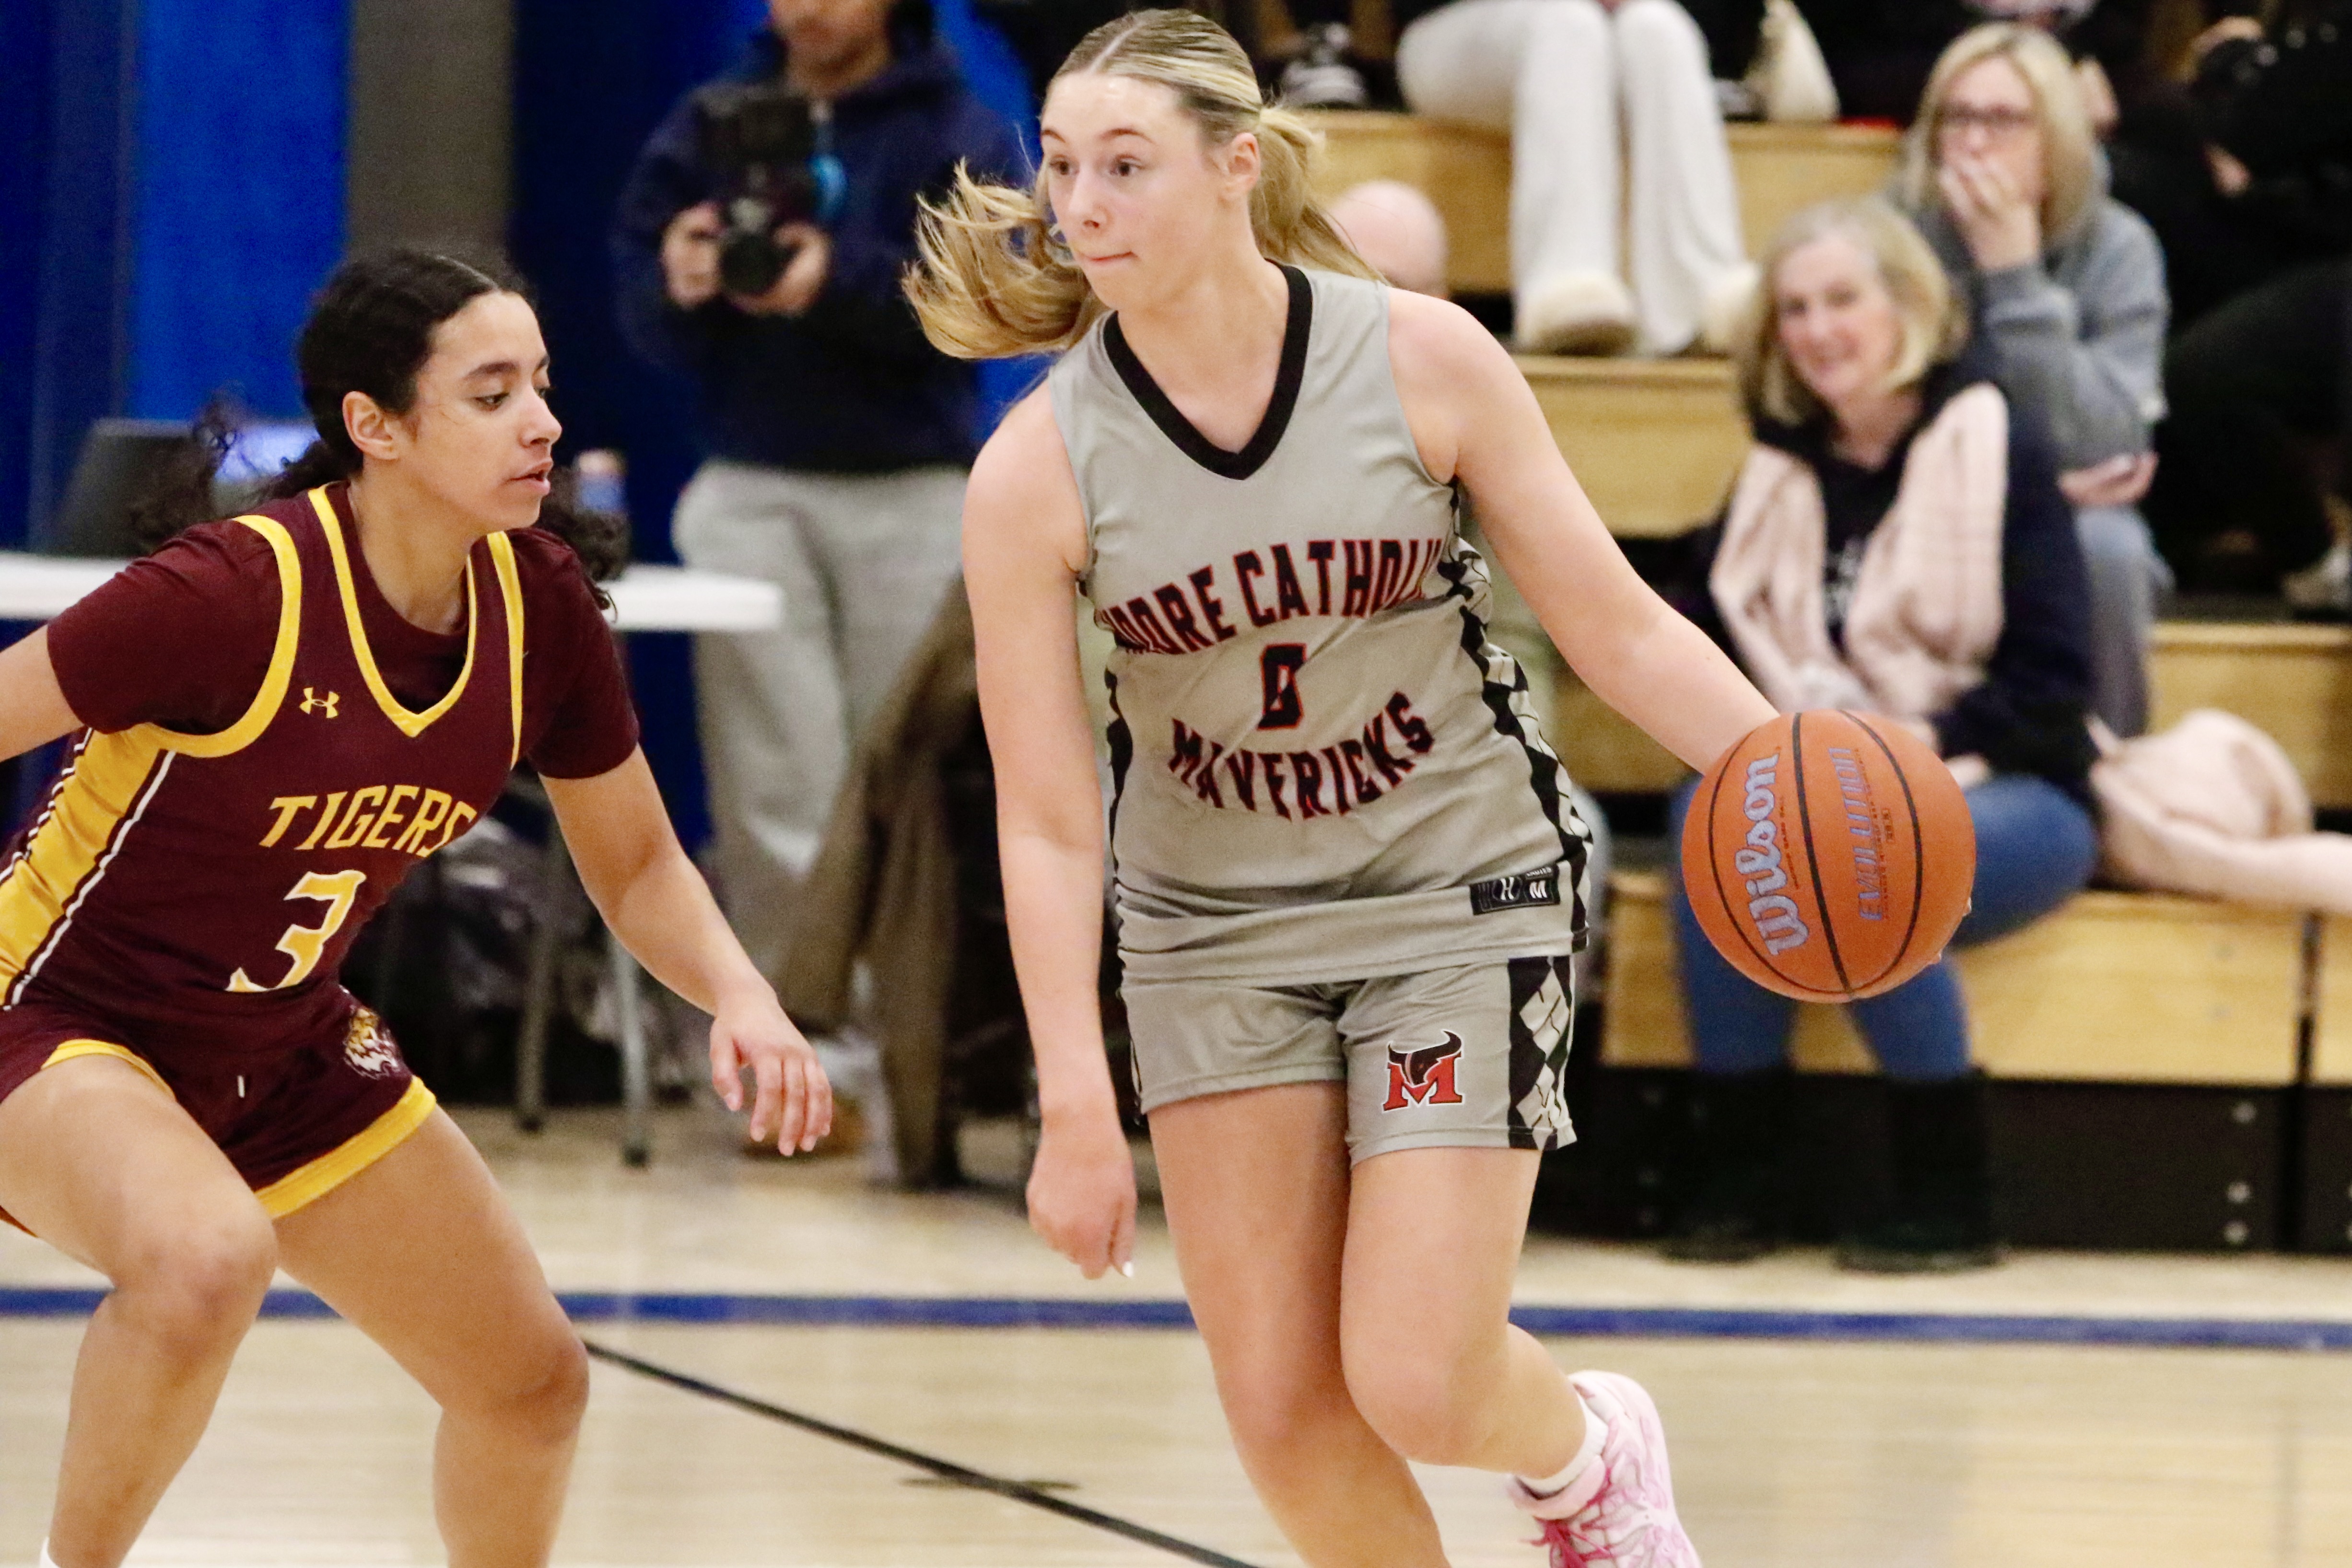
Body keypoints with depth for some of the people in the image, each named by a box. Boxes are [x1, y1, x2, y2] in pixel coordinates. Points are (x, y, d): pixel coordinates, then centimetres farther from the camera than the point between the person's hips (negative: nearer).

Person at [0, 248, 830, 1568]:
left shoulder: (541, 605, -9)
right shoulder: (237, 590, -29)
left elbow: (637, 867, 5)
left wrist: (741, 995, -16)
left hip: (283, 1050, 7)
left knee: (534, 1383, 11)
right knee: (209, 1257, -39)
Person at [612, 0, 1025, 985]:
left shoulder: (961, 136, 4)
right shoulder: (709, 125, 10)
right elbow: (641, 313, 2)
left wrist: (842, 283, -28)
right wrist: (678, 288, -22)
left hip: (913, 497, -1)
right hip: (752, 493, 1)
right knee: (775, 791, -6)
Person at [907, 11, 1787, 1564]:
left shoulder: (1422, 359, -14)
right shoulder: (1037, 470, -13)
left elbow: (1617, 626, -7)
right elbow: (1045, 823, -11)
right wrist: (1077, 1110, -15)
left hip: (1460, 897, -2)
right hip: (1215, 936, 2)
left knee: (1413, 1386, -10)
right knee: (1282, 1406, -2)